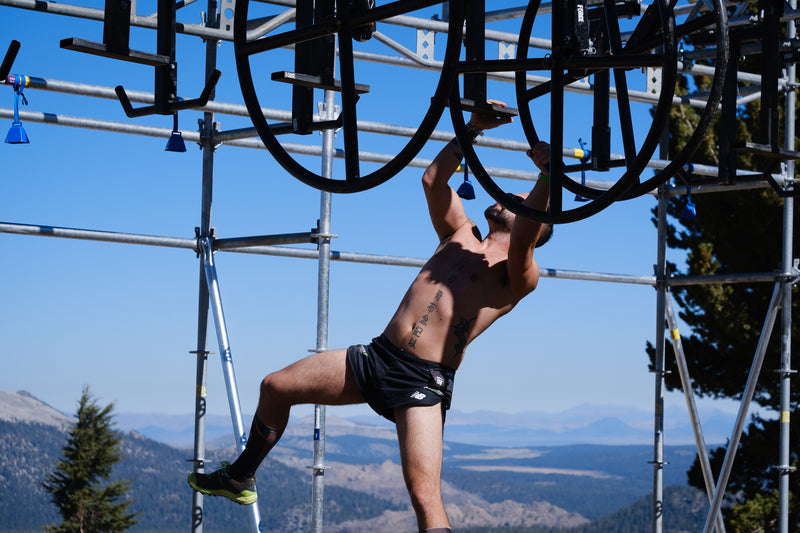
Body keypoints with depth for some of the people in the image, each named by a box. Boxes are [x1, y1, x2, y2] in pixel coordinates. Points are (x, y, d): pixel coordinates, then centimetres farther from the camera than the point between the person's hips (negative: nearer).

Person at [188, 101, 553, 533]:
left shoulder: (517, 274, 0)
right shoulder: (462, 235, 20)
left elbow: (526, 232, -21)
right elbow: (433, 180, 19)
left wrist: (549, 174, -30)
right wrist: (472, 130, 14)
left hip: (422, 382, -8)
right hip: (377, 356, 8)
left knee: (425, 497, -22)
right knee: (276, 387, 15)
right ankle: (240, 478, 38)